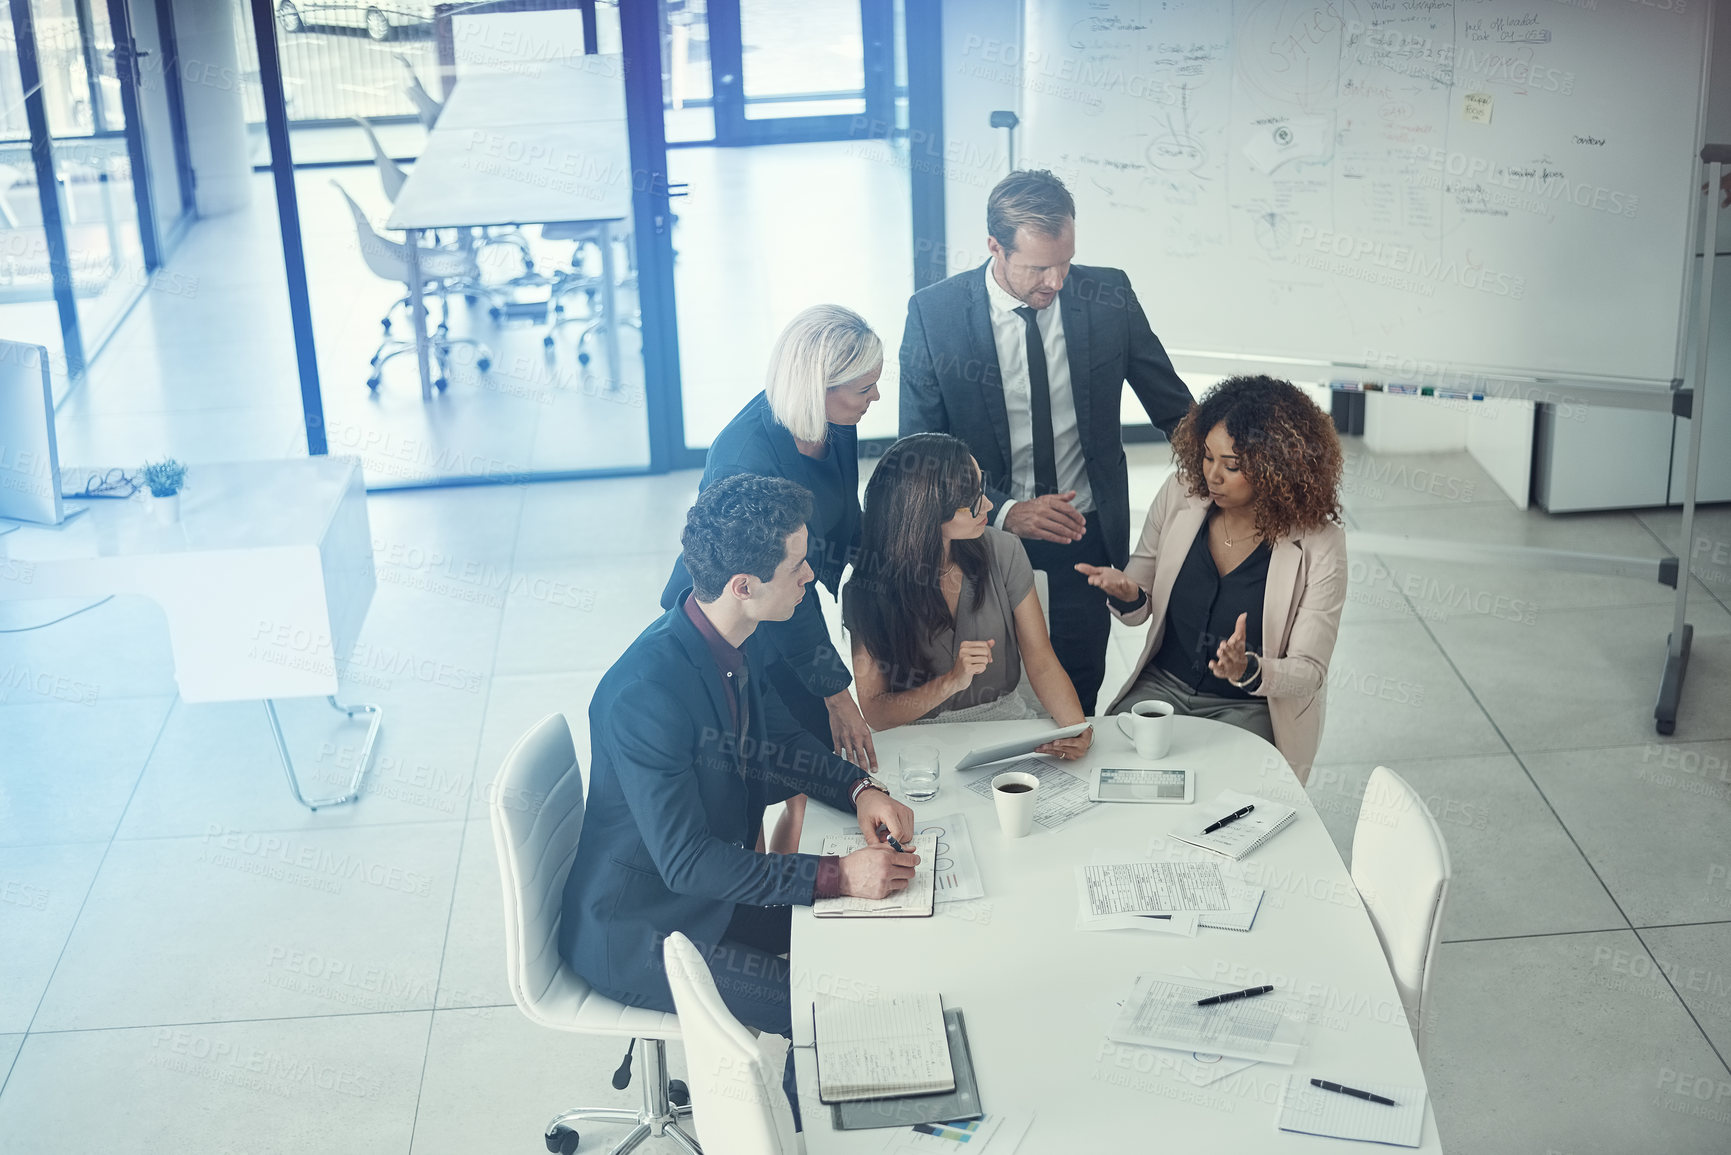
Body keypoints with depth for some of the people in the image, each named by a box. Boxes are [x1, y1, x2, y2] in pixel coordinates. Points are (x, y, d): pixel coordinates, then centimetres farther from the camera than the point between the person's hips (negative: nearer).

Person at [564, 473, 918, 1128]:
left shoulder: (733, 643, -5)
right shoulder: (646, 693, -33)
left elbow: (779, 739, 12)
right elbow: (685, 861, -31)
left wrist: (859, 789, -8)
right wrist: (836, 876, -35)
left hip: (713, 878, 9)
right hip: (637, 932, -9)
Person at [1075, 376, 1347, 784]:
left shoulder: (1319, 544, -15)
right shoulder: (1179, 495, -4)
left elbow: (1310, 671, -11)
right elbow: (1140, 610, 7)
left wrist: (1248, 670, -31)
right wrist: (1127, 594, -18)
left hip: (1250, 708, -3)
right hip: (1162, 685, 4)